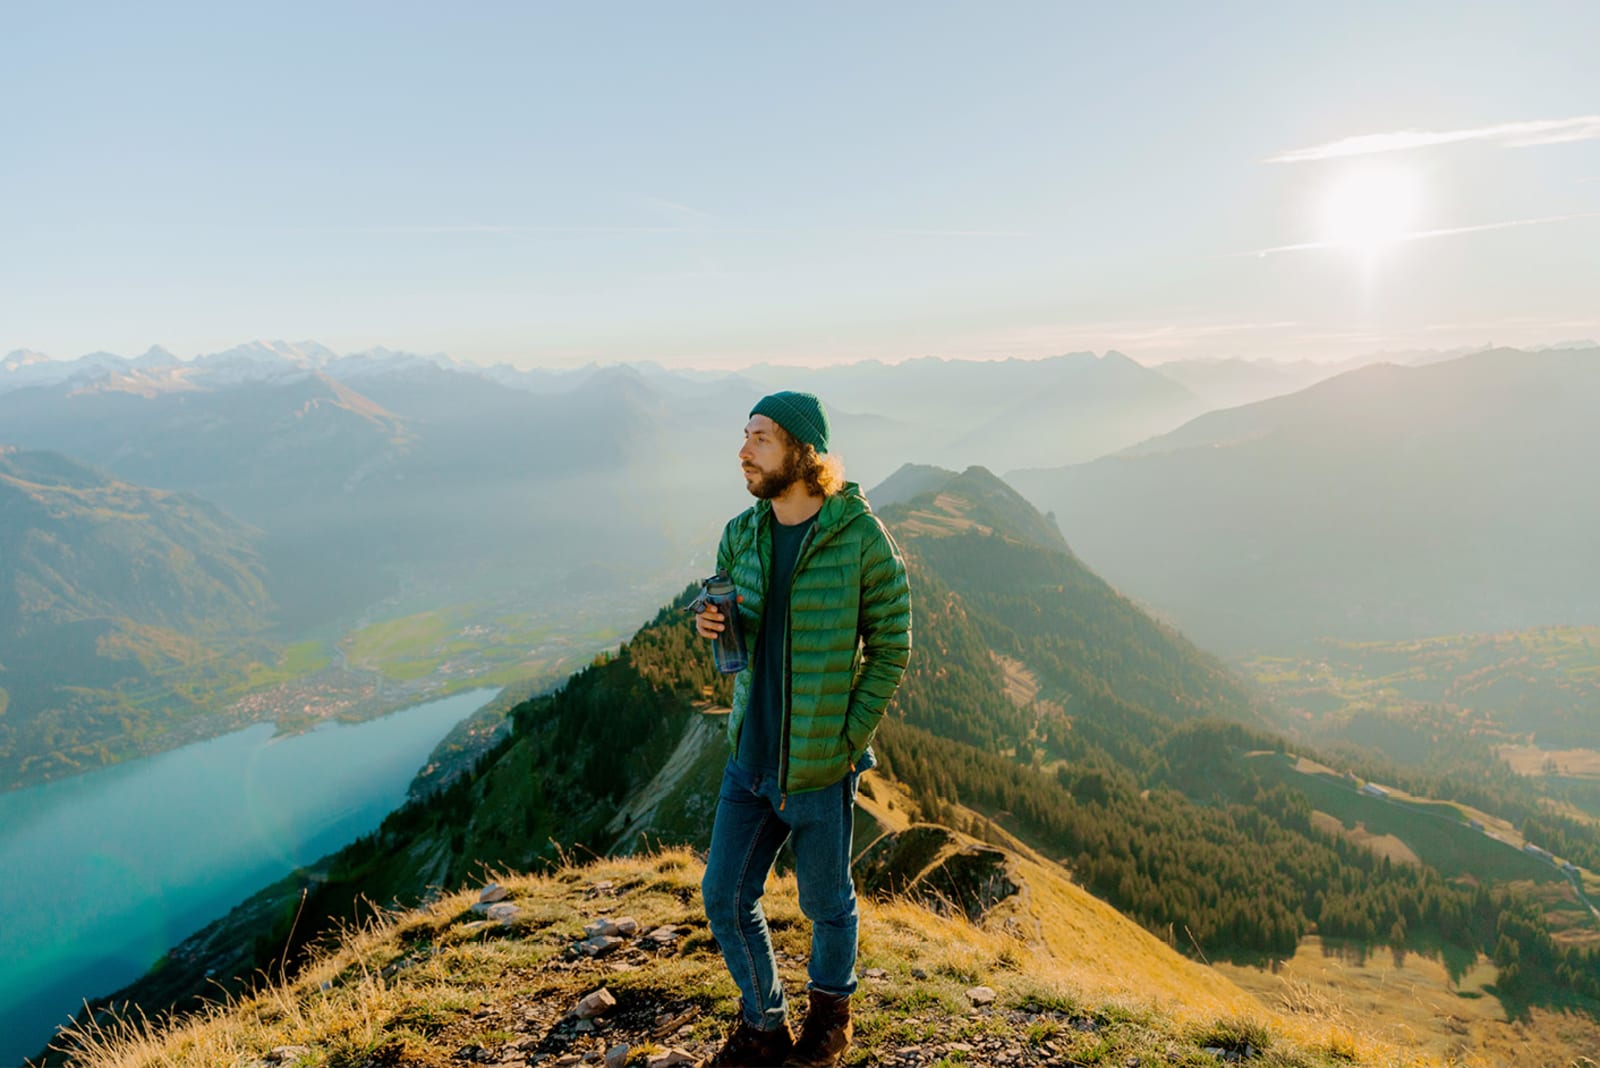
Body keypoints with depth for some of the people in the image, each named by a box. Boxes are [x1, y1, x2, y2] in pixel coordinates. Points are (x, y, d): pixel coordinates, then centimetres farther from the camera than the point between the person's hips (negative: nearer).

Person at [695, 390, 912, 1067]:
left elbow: (890, 647, -9)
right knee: (725, 897, 12)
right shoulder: (740, 534, 1)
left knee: (825, 904, 15)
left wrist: (848, 741, -13)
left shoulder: (860, 537, -15)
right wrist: (713, 626, -11)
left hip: (818, 769, -5)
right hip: (748, 758, 5)